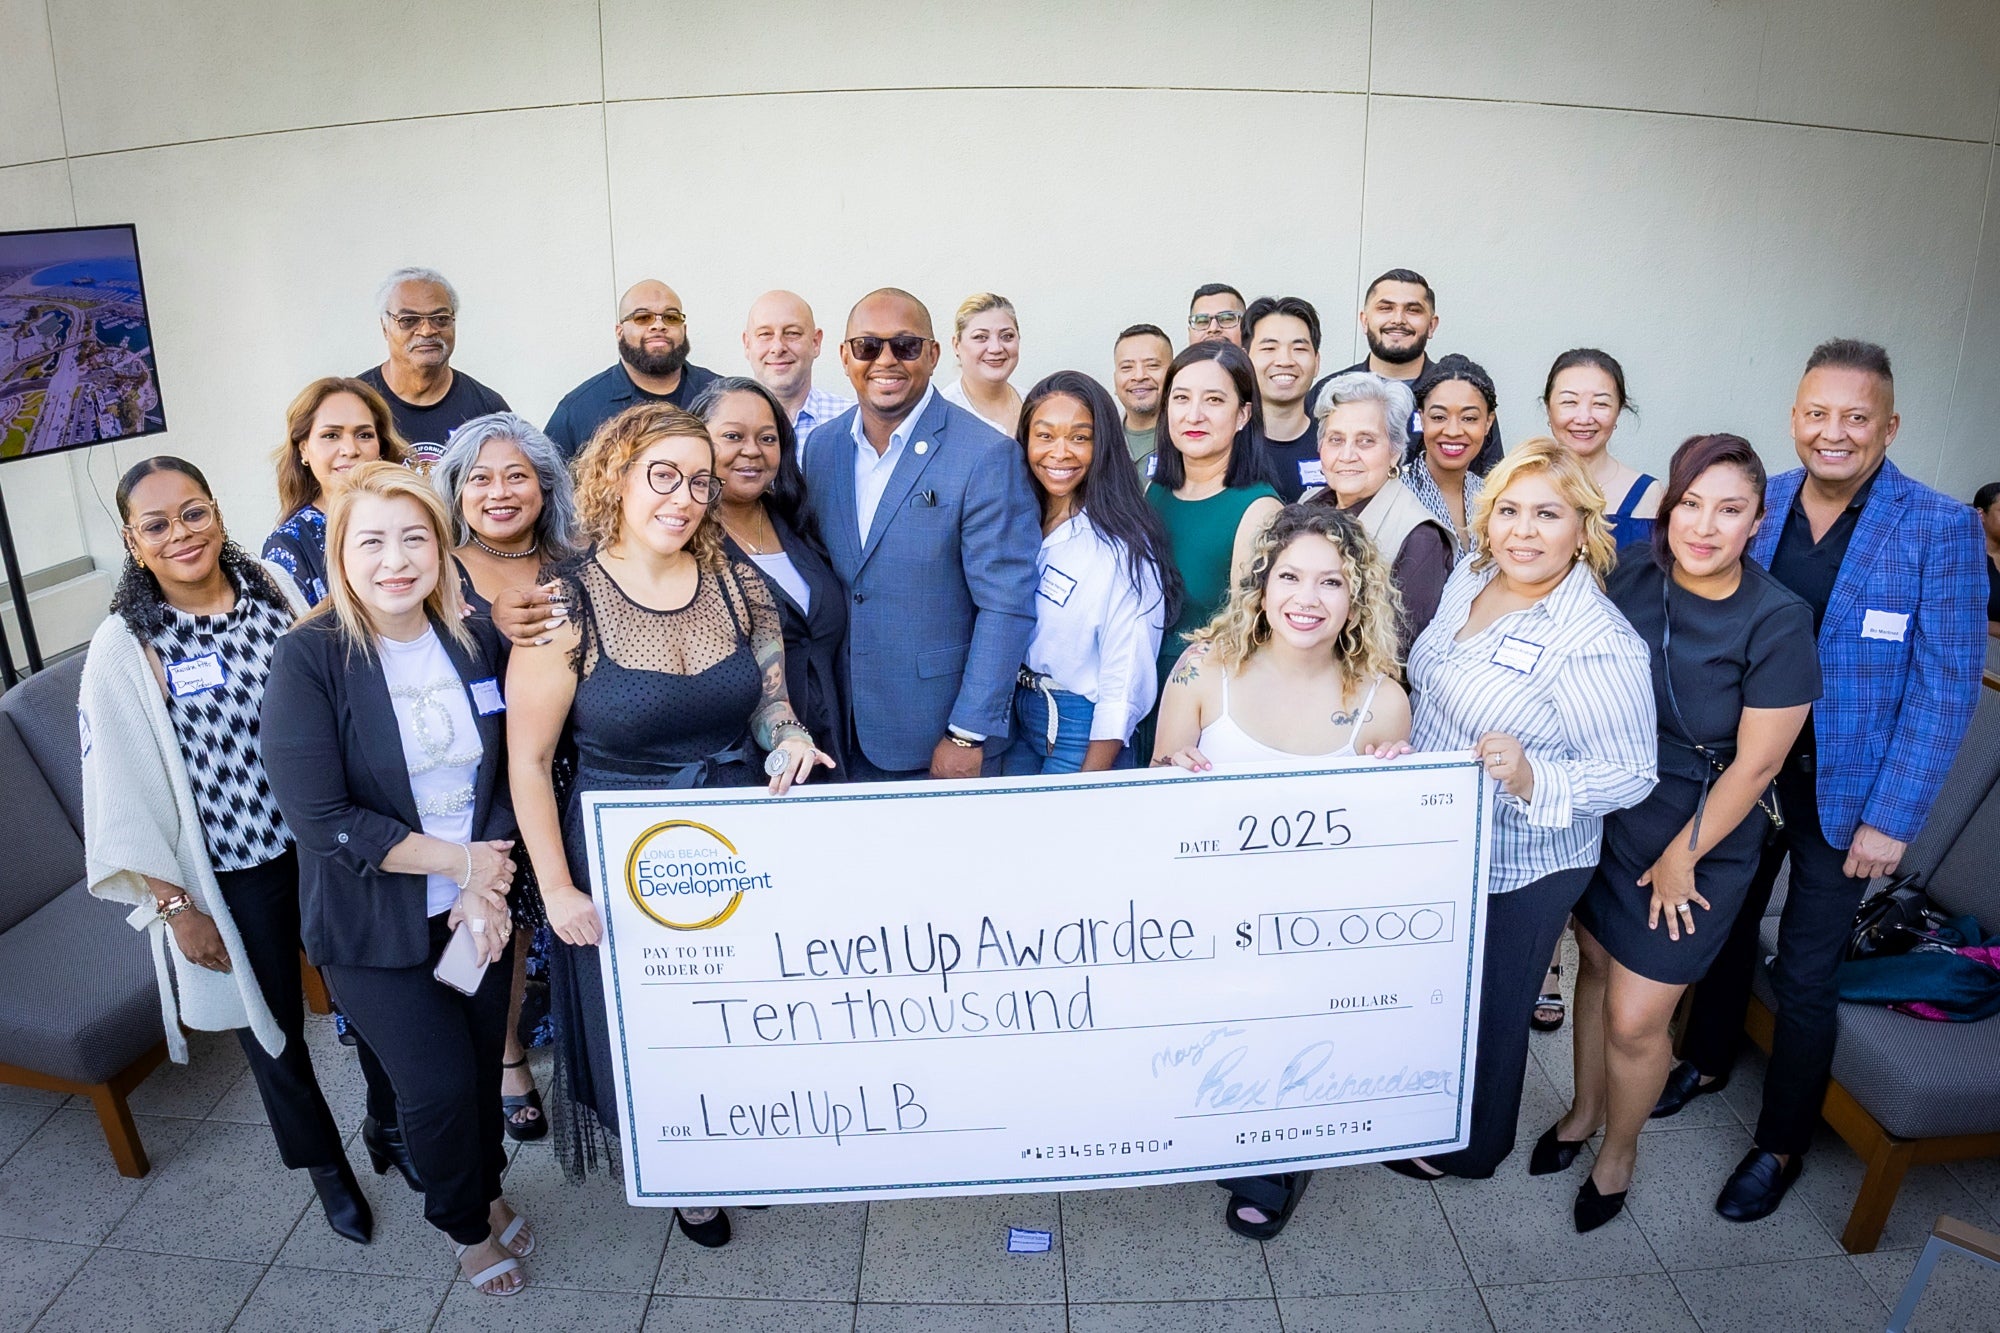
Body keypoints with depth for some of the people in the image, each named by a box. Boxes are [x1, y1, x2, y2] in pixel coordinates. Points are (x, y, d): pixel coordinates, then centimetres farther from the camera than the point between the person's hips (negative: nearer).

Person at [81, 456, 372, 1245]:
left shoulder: (273, 592, -3)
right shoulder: (125, 649, -12)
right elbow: (124, 794, -8)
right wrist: (176, 906, -7)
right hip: (230, 876, -2)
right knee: (273, 1030, 16)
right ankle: (325, 1164, 41)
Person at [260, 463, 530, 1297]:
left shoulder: (474, 642, -4)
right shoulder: (308, 660, -17)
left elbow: (503, 776, 1)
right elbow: (320, 820, -20)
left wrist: (487, 889, -12)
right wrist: (461, 861, -18)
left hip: (473, 909, 4)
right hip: (373, 923, -3)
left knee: (484, 1062, 14)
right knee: (439, 1081, 1)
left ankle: (487, 1188, 45)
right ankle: (463, 1222, 32)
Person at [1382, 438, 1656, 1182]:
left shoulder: (1597, 645, -26)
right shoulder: (1470, 577, -2)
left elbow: (1631, 774, -24)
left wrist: (1531, 778, -38)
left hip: (1516, 873, -7)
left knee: (1487, 1014, 16)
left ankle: (1470, 1149, 42)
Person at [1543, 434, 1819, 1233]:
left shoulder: (1777, 621, -19)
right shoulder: (1631, 576, -8)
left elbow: (1755, 764, -15)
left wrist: (1681, 859, -9)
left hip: (1701, 840, -4)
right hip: (1605, 816, 4)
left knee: (1635, 1017, 2)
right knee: (1597, 962, 19)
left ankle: (1619, 1150, 30)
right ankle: (1584, 1109, 43)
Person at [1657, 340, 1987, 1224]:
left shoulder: (1940, 529, -13)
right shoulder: (1756, 505, -3)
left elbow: (1945, 686, -12)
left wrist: (1892, 818, -14)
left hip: (1843, 791, -3)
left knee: (1804, 978, 7)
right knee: (1723, 926, 20)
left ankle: (1780, 1146, 27)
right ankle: (1706, 1061, 45)